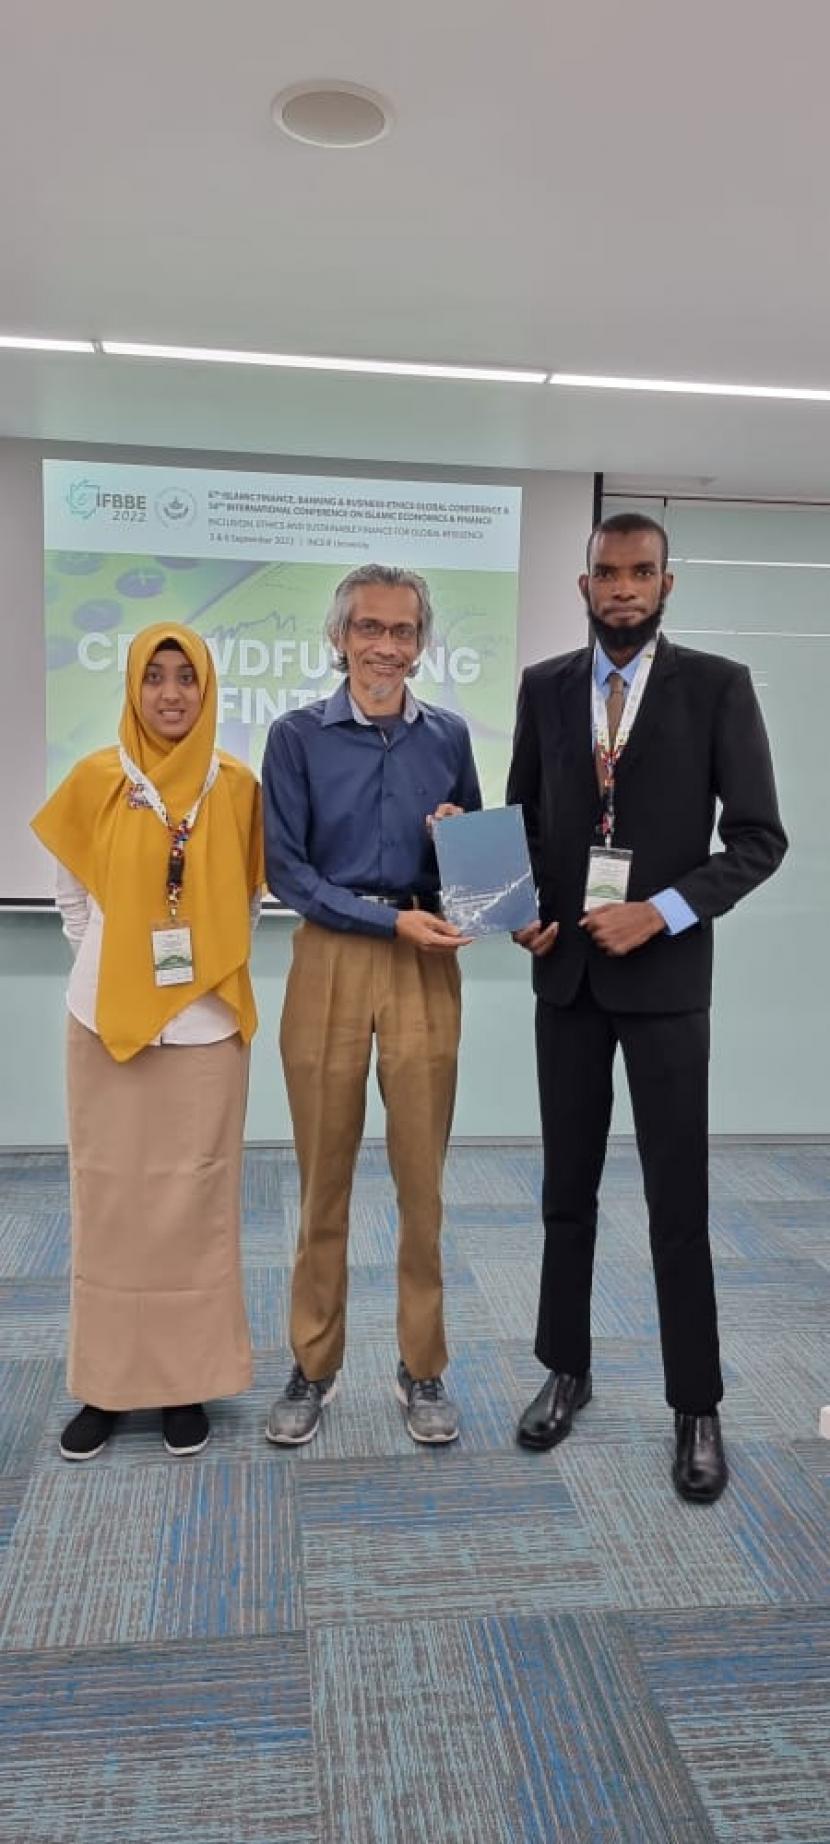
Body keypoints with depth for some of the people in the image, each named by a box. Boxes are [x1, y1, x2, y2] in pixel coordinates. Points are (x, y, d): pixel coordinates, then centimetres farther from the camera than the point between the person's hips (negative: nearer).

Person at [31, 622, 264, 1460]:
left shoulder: (236, 786, -1)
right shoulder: (95, 780, -1)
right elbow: (71, 894, 11)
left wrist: (211, 960, 3)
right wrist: (111, 964, 5)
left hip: (205, 1025, 0)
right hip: (109, 1023, 0)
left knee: (194, 1200, 6)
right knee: (109, 1199, 6)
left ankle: (186, 1377, 19)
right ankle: (106, 1379, 20)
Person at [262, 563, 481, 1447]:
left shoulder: (448, 735, 8)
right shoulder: (298, 735, 1)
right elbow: (285, 868, -4)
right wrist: (390, 920, -13)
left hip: (428, 967, 2)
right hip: (331, 961, -1)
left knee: (422, 1175, 5)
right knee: (324, 1177, 6)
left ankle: (422, 1368, 22)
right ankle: (312, 1367, 22)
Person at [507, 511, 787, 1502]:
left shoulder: (717, 685, -3)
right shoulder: (543, 686, 6)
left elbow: (759, 837, -6)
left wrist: (662, 912, -16)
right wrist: (524, 907, -6)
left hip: (665, 974, -3)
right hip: (565, 971, 3)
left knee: (678, 1199, 3)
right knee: (567, 1187, 13)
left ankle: (695, 1406, 19)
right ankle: (566, 1369, 30)